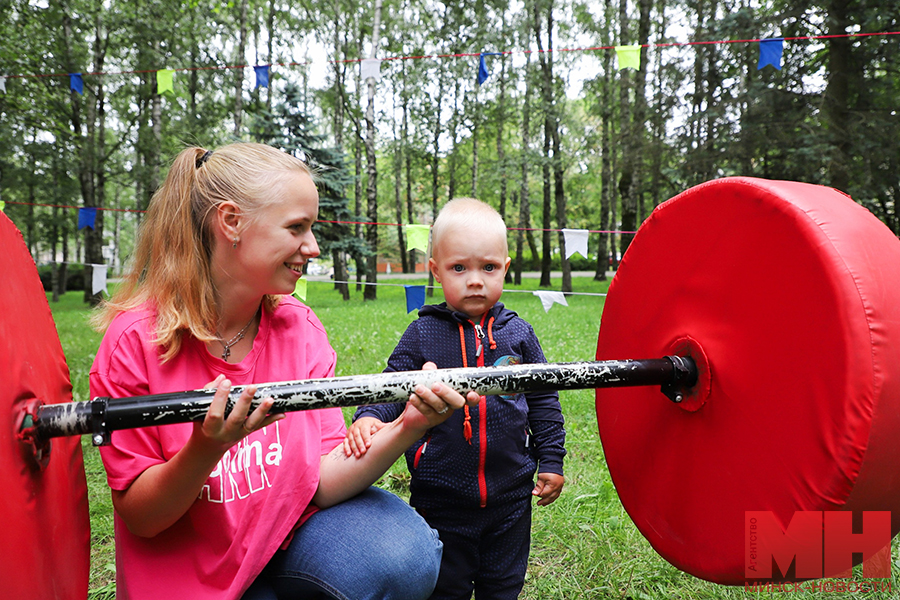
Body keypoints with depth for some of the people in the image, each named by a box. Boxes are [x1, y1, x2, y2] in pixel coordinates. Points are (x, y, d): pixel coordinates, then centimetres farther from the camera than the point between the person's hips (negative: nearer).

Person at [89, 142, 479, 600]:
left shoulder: (300, 329, -5)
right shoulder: (136, 340, -16)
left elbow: (322, 481, -11)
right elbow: (140, 518, -13)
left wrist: (406, 429, -28)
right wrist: (206, 449, -32)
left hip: (290, 529, 4)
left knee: (407, 554, -22)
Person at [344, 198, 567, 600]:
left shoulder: (518, 334, -2)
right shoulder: (422, 334, -7)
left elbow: (543, 401, 5)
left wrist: (551, 461, 5)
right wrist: (369, 418, -25)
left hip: (510, 497, 2)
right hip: (442, 499, -1)